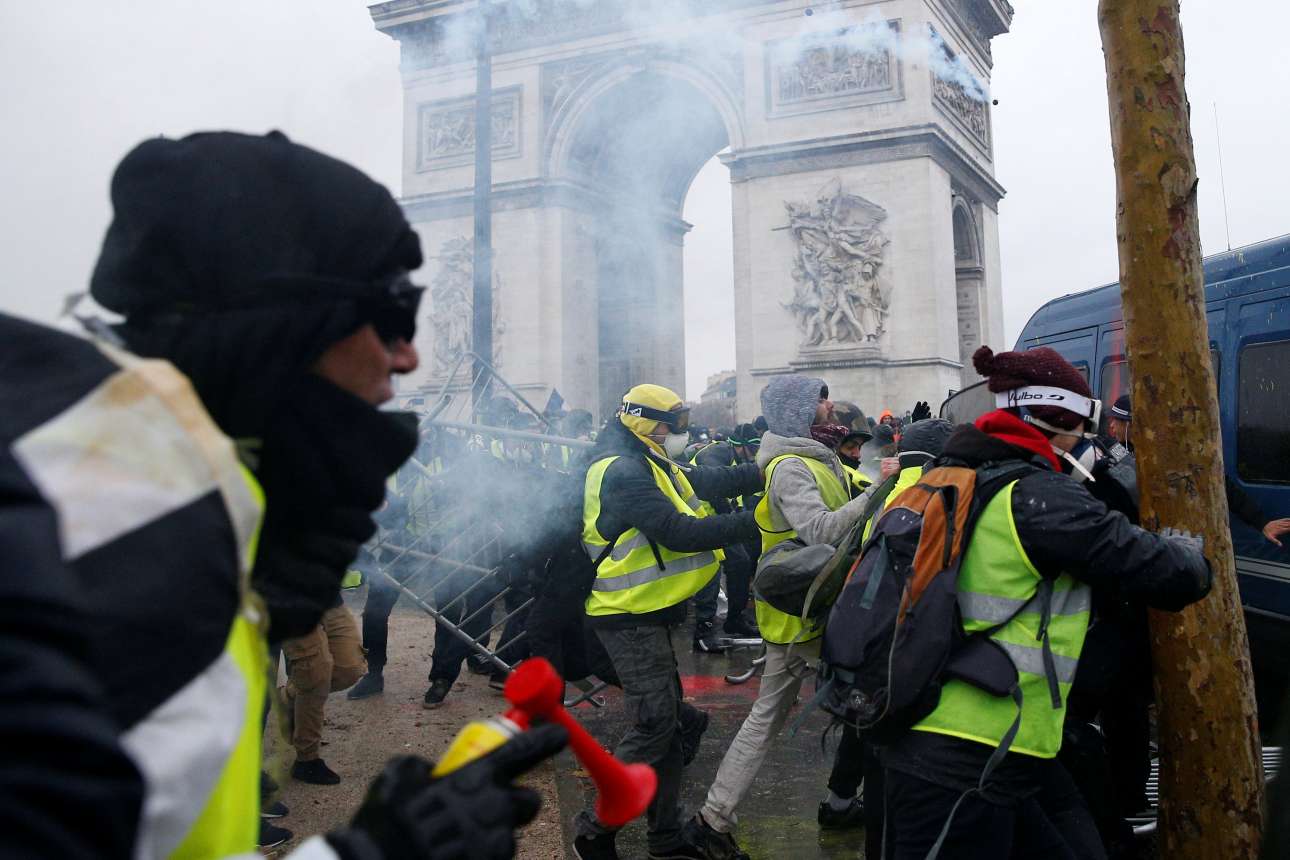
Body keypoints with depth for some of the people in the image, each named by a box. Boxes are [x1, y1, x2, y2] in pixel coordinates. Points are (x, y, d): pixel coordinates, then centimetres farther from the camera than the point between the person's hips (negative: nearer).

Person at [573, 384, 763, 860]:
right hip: (630, 619, -11)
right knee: (655, 726, -8)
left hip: (649, 614, 11)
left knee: (667, 720, 15)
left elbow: (710, 480, 5)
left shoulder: (649, 464, 13)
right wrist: (753, 523, -25)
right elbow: (679, 532, -27)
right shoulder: (622, 472, -20)